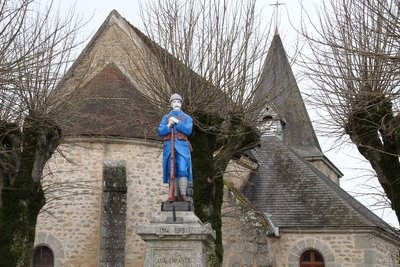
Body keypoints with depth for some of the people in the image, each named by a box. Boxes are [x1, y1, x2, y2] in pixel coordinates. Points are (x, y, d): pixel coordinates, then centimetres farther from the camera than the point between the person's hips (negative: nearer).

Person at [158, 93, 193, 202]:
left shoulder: (187, 118, 12)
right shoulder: (166, 117, 17)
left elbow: (188, 130, -5)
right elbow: (160, 132, 5)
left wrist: (177, 122, -14)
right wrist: (169, 126, -13)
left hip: (182, 147, -2)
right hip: (169, 147, 2)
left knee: (182, 171, -13)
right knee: (172, 172, -1)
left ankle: (183, 195, -13)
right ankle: (175, 196, 0)